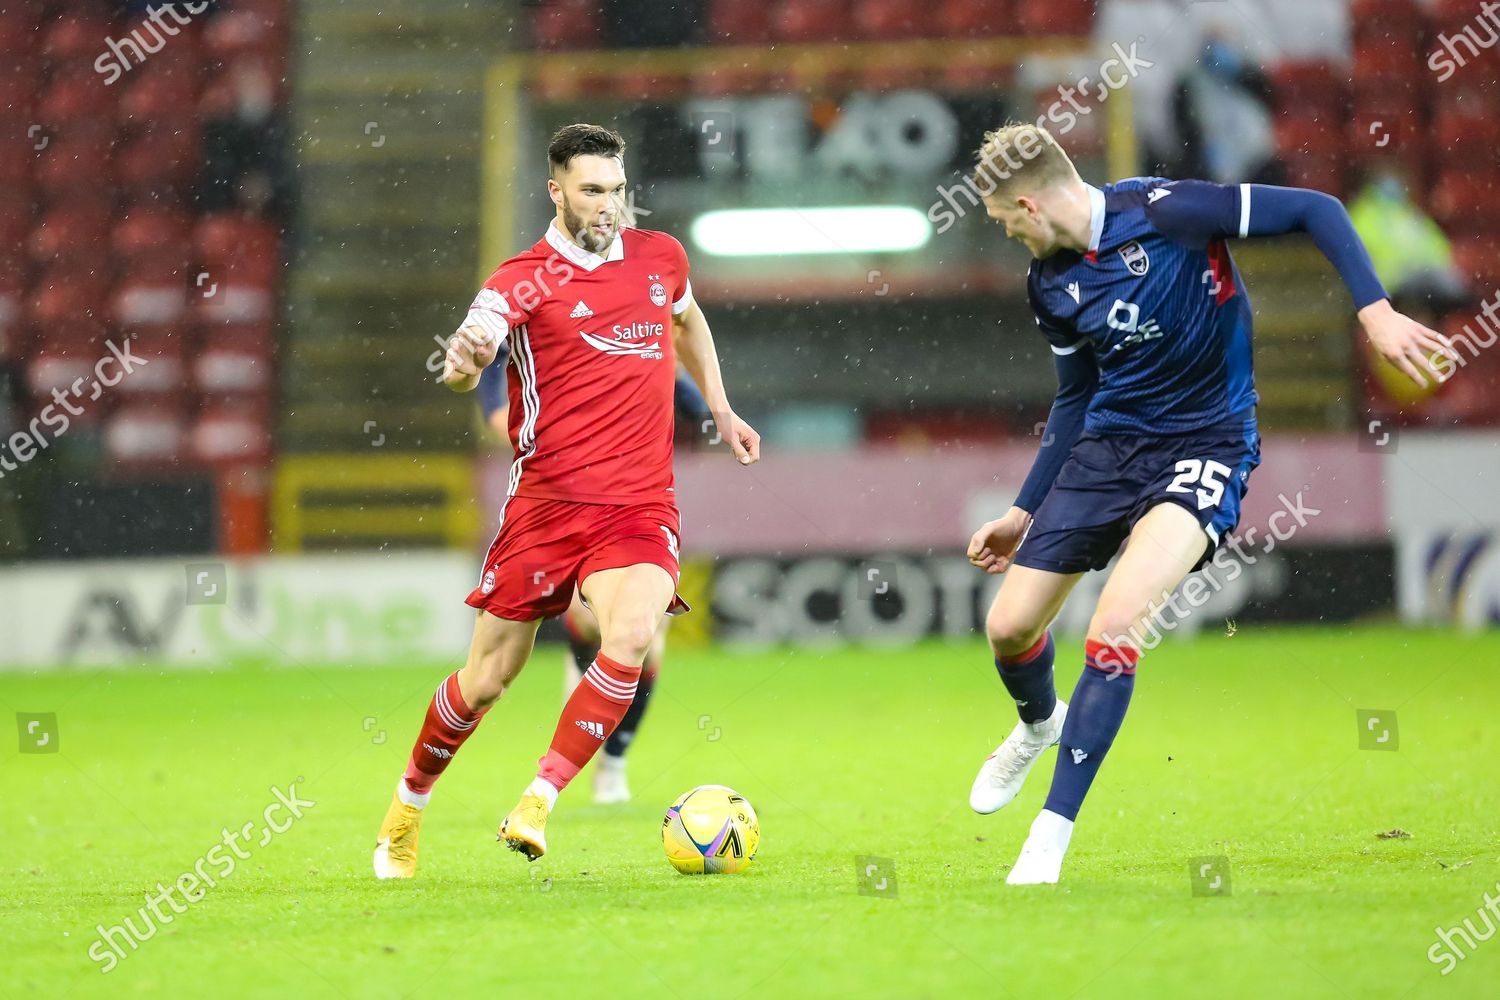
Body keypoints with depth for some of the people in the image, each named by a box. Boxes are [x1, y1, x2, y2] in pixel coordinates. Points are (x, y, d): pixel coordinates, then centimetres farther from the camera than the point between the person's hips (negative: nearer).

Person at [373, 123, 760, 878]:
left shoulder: (660, 257, 9)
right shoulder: (524, 280, -5)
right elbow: (467, 358, -24)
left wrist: (720, 409, 29)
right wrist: (463, 361, -47)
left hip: (640, 504, 2)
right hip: (546, 501, -2)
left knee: (632, 637, -26)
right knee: (487, 679, 4)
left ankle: (536, 806, -20)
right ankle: (408, 807, 29)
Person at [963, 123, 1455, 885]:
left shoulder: (1165, 211, -18)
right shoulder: (1050, 281, 3)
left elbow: (1316, 211, -14)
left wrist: (1375, 312, -25)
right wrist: (1025, 511, 19)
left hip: (1203, 446, -6)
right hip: (1105, 443, 6)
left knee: (1114, 629, -26)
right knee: (1009, 628, 6)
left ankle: (1049, 841, -19)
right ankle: (1040, 724, 44)